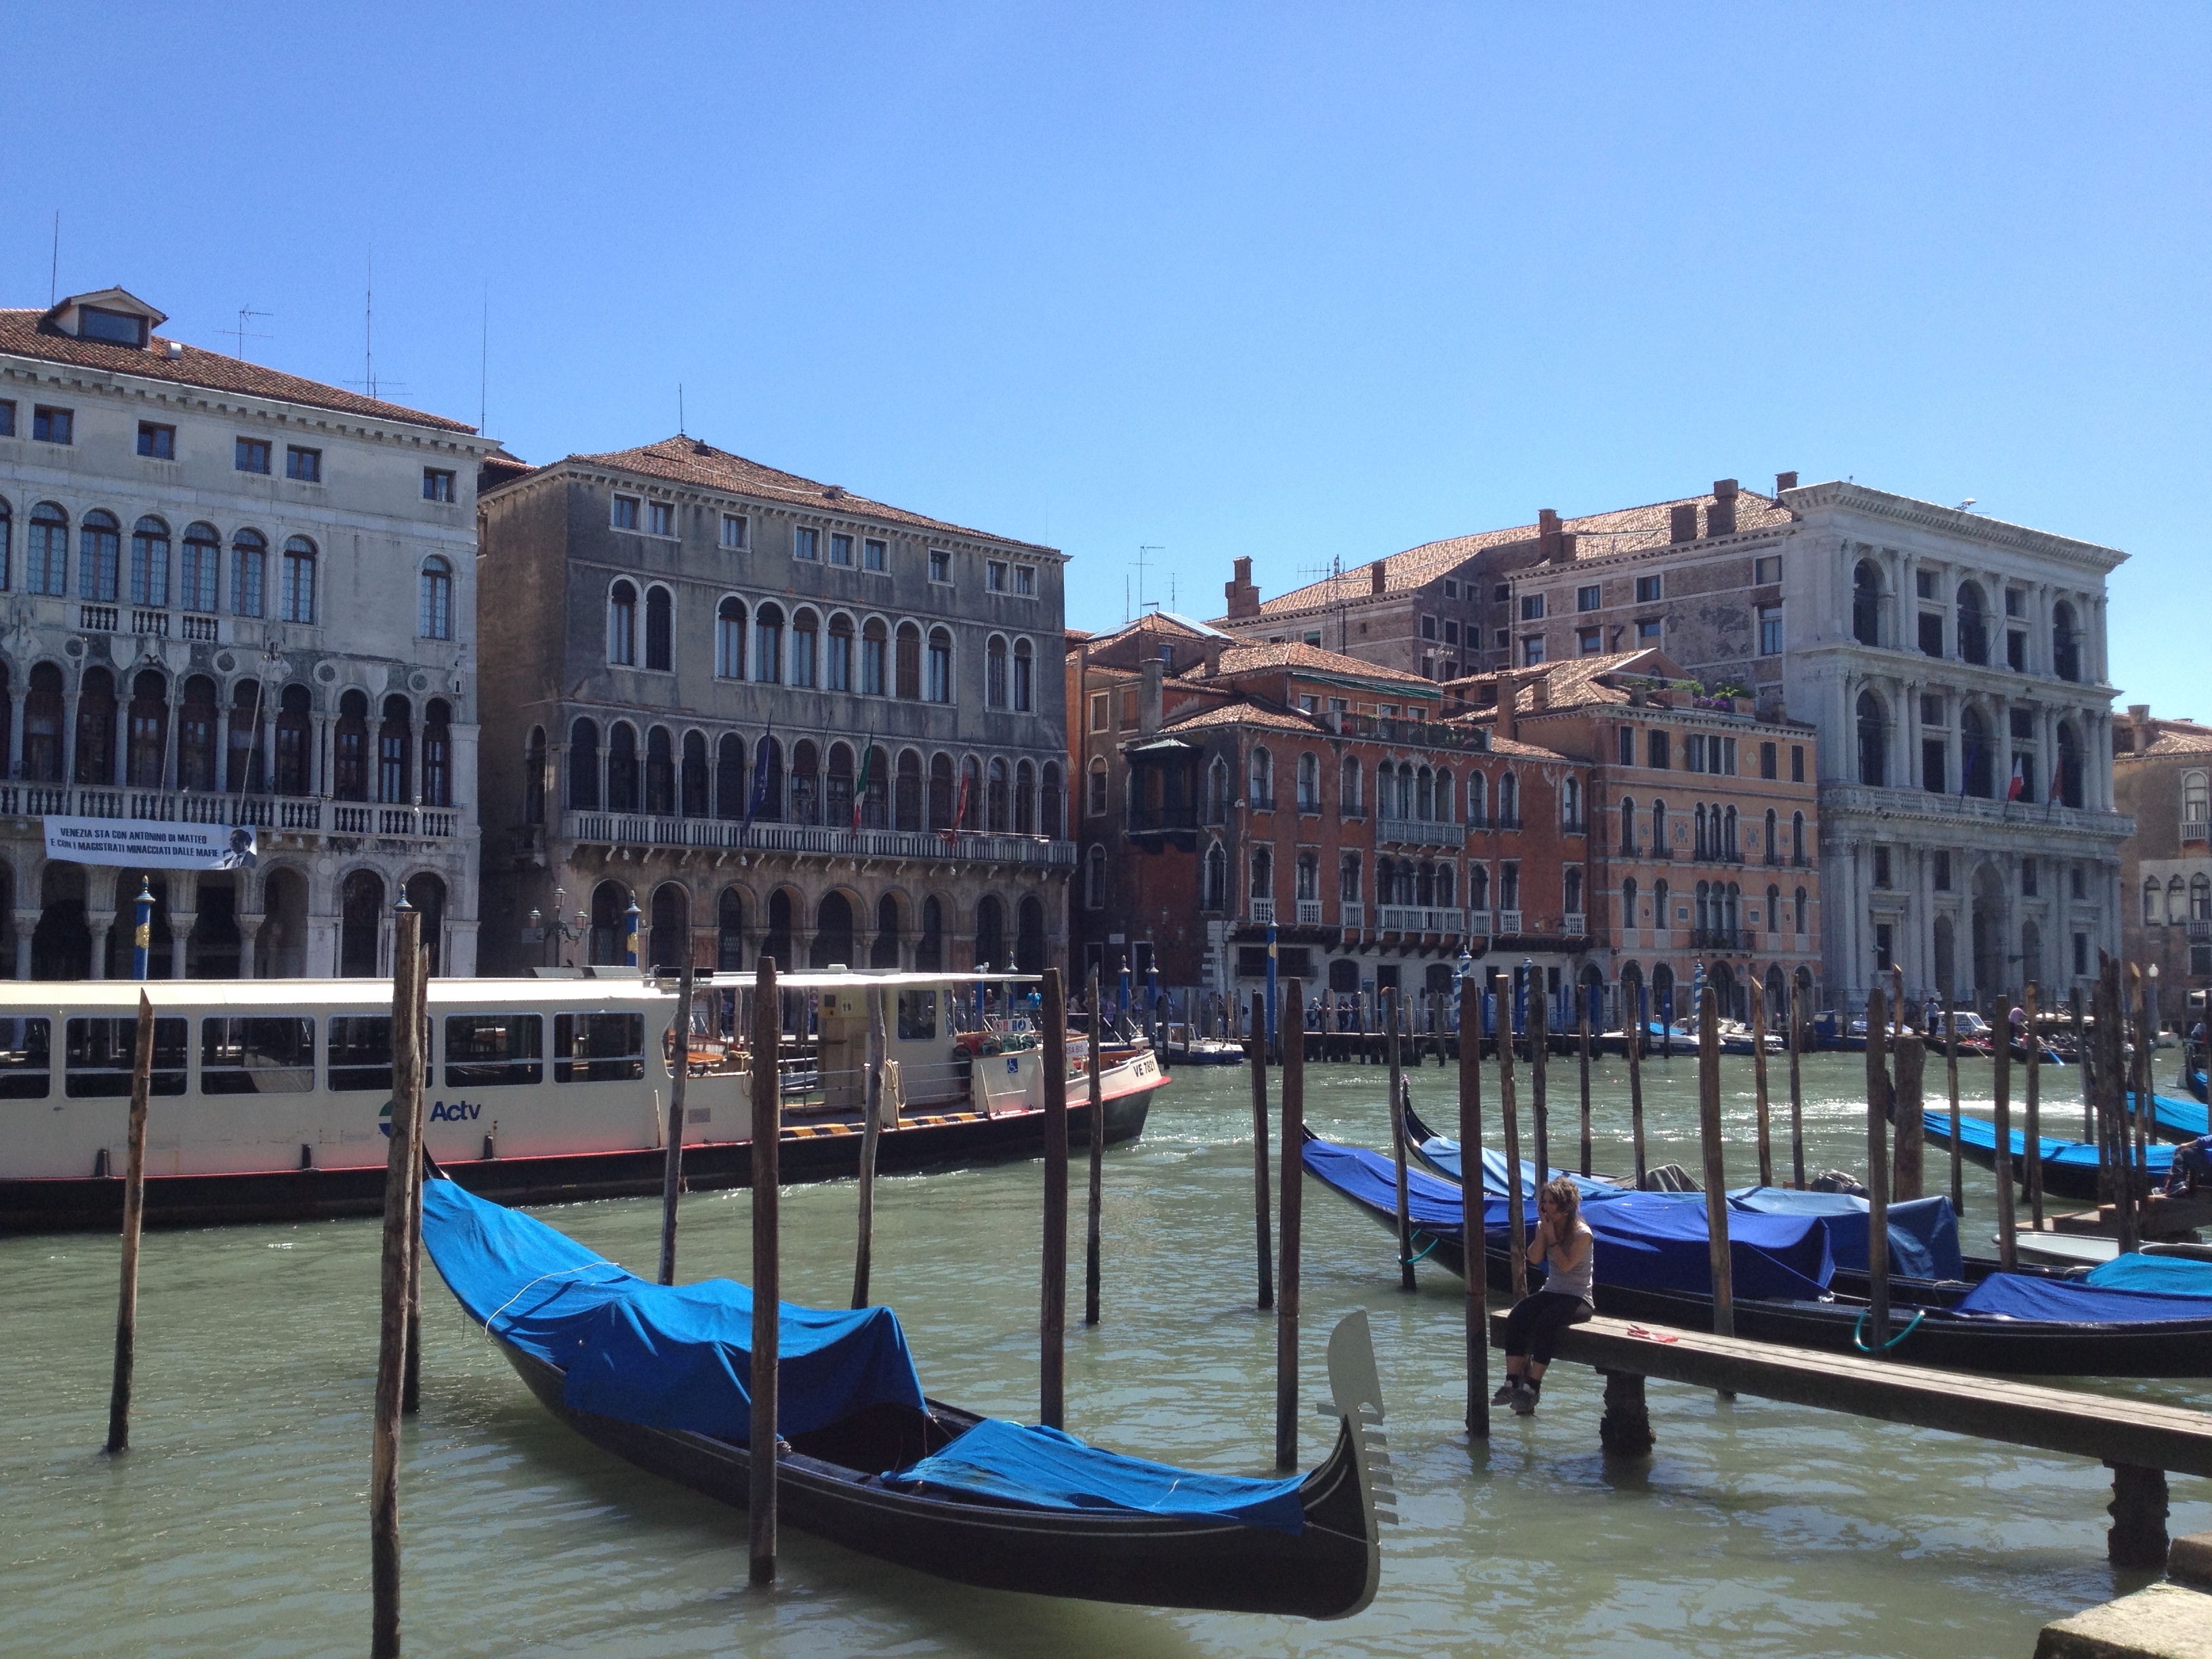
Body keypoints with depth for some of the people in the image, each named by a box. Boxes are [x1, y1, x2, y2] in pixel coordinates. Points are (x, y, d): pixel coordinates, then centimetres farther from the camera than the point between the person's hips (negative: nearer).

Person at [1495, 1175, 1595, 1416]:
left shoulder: (1582, 1233, -10)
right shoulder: (1545, 1227, 10)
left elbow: (1565, 1265, -19)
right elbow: (1534, 1258, -1)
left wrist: (1552, 1236, -15)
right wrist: (1542, 1230, -7)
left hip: (1578, 1299, -6)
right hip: (1550, 1292, 6)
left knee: (1545, 1322, -34)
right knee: (1515, 1317, -23)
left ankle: (1532, 1387, -31)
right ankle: (1512, 1383, -28)